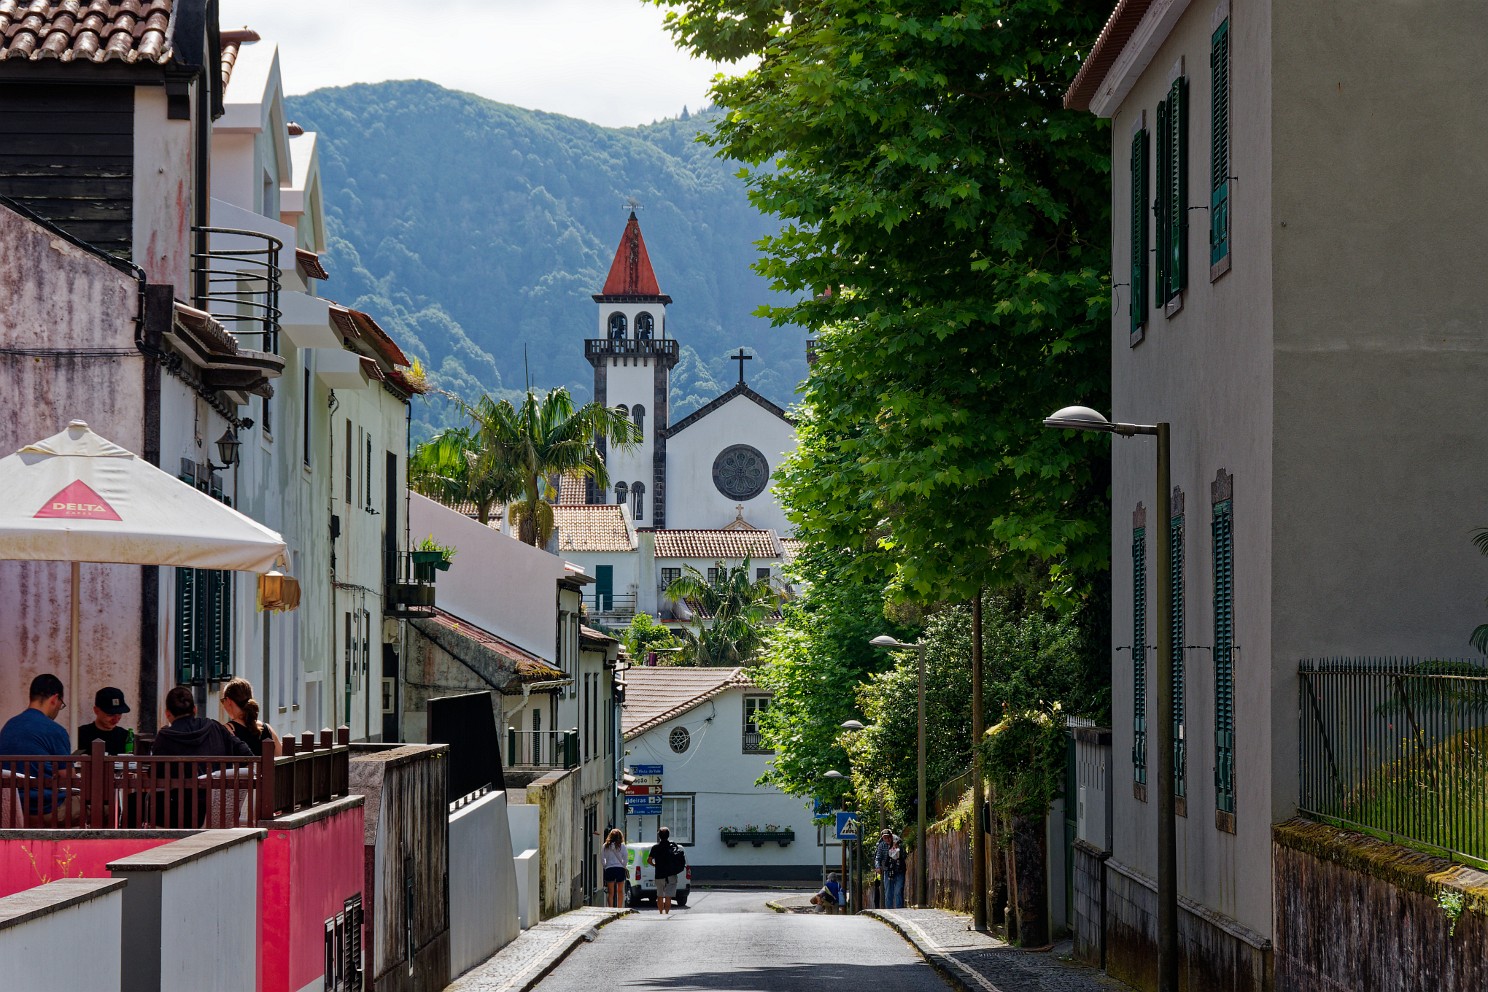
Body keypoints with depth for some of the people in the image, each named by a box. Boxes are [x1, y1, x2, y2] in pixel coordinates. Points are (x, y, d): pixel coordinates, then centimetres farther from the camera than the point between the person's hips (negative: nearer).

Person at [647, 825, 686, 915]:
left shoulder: (655, 848, -3)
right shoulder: (673, 846, -3)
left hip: (659, 875, 1)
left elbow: (649, 860, -5)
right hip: (671, 876, -1)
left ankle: (661, 913, 23)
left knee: (660, 896, 17)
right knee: (668, 897, -4)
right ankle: (666, 912, -14)